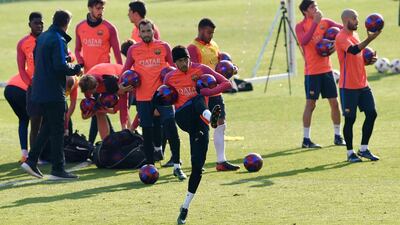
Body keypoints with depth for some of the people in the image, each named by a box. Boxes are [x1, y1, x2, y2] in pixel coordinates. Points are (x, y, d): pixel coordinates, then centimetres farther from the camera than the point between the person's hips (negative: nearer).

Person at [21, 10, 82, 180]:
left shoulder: (42, 38, 13)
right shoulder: (58, 40, -15)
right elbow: (61, 66, -23)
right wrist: (75, 70, -5)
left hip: (39, 91, 8)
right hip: (54, 92, -8)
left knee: (47, 126, 18)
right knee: (57, 129, -2)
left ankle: (31, 161, 12)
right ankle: (57, 169, 0)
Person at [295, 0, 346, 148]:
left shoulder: (325, 22, 7)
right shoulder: (301, 26, -6)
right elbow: (304, 41, -25)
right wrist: (315, 22, -26)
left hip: (326, 68, 5)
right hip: (311, 71, -5)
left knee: (334, 102, 5)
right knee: (310, 104, -4)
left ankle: (338, 136, 15)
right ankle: (306, 139, 2)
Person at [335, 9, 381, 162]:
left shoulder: (354, 35, 15)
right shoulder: (342, 37, -13)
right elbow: (353, 50, -31)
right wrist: (369, 39, -41)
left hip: (363, 85, 8)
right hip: (348, 86, -8)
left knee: (371, 113, 3)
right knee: (350, 119, -2)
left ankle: (364, 149, 13)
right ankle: (350, 153, 8)